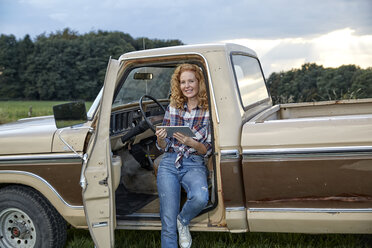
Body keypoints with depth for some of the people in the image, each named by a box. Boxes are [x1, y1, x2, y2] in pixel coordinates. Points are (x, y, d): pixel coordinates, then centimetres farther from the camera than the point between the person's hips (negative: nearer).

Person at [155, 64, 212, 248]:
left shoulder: (209, 112, 0)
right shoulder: (173, 108, 9)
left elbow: (208, 150, 0)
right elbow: (164, 147, 11)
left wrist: (192, 143, -19)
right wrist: (160, 139, -11)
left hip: (195, 165, -2)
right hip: (169, 164, 2)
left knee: (200, 198, -33)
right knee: (168, 224, -8)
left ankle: (183, 220, 1)